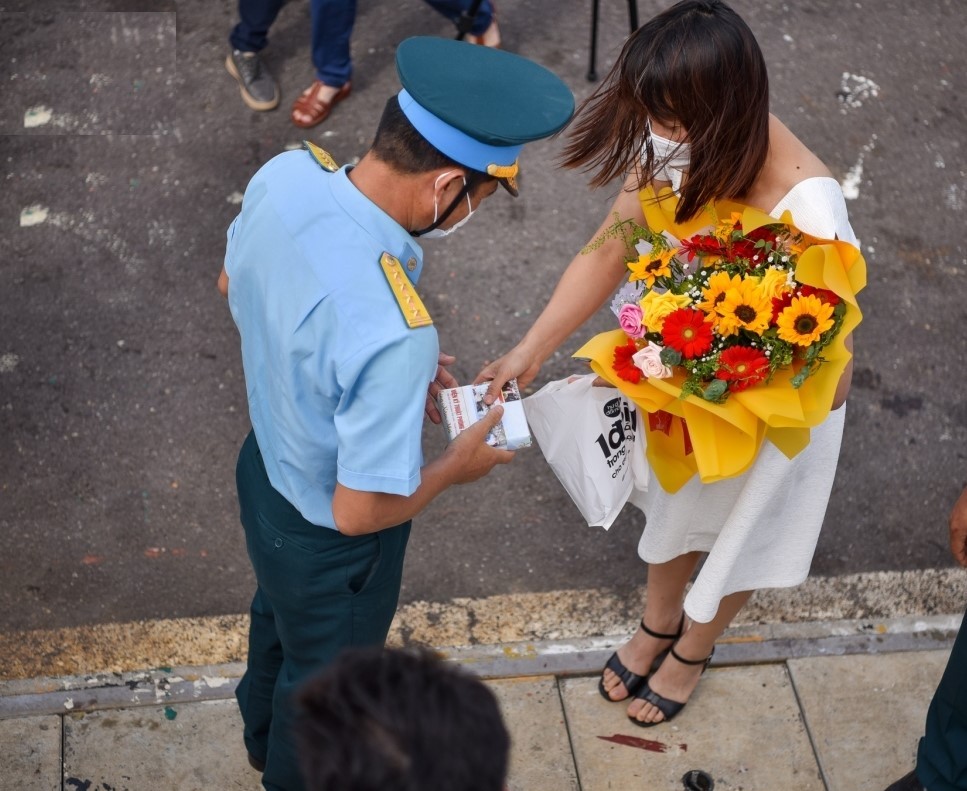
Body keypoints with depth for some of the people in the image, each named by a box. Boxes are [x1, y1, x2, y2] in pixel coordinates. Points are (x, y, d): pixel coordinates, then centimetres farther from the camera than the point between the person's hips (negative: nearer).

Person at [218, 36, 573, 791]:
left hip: (266, 462, 7)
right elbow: (359, 511, -34)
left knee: (279, 615, 38)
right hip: (327, 547, -7)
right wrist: (458, 465, -13)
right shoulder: (394, 337, -45)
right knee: (325, 676, 27)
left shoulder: (285, 173, -23)